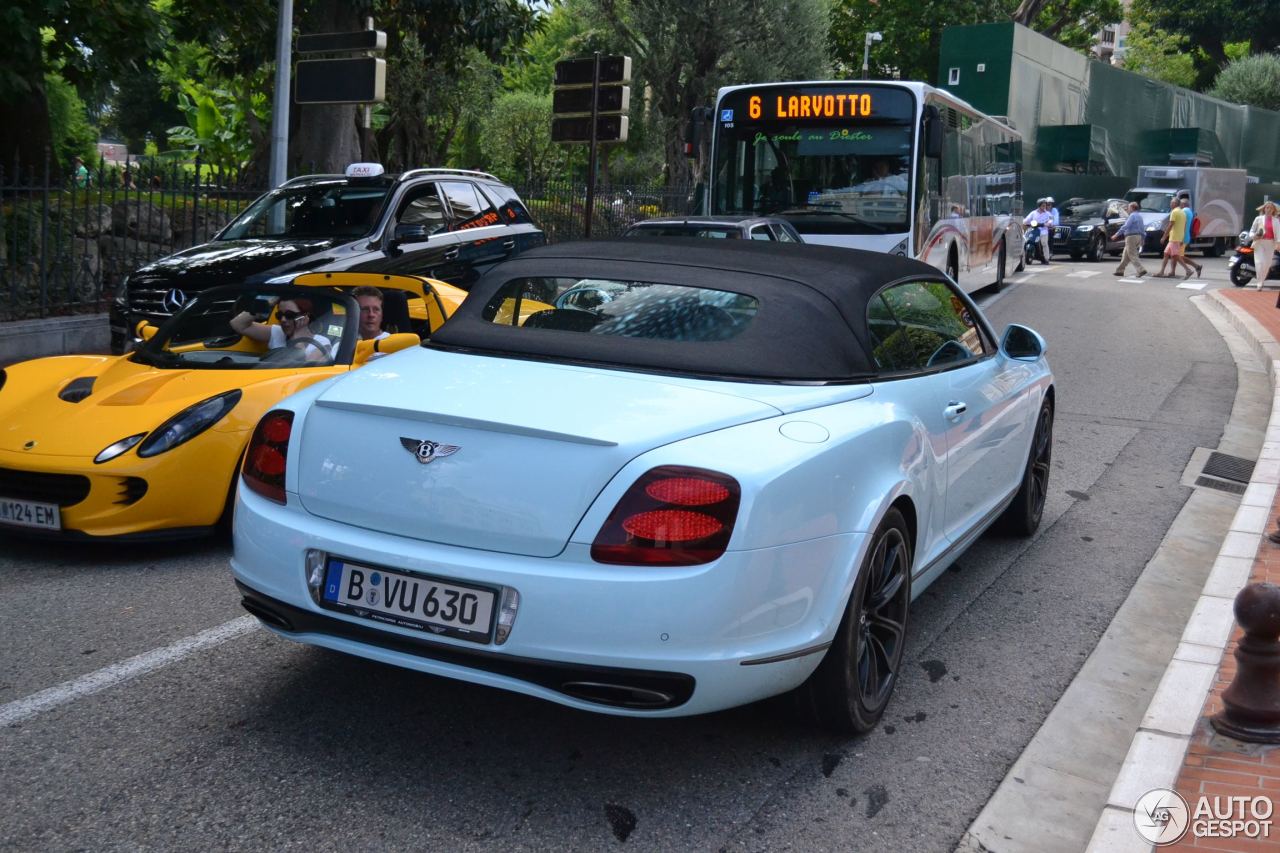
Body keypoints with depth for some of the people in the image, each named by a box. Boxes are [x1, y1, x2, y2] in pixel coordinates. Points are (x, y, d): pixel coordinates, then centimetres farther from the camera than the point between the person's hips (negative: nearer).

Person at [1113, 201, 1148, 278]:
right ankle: (1120, 270, 19)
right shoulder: (1139, 216, 17)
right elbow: (1143, 228, 19)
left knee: (1132, 256, -10)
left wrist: (1117, 234, -21)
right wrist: (1142, 240, 21)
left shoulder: (1132, 216, -12)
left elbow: (1125, 226, -22)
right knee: (1126, 255, 15)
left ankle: (1141, 270, -20)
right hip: (1138, 236, 10)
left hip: (1131, 237, -10)